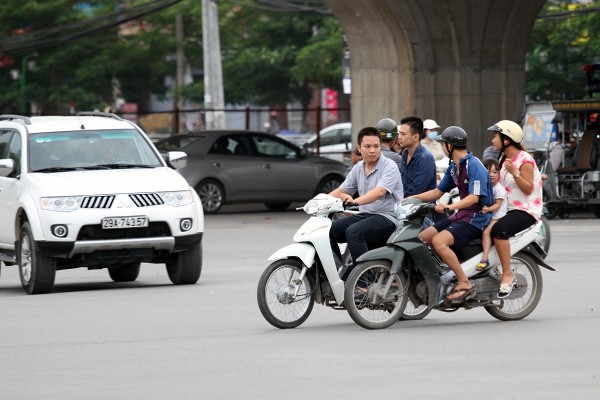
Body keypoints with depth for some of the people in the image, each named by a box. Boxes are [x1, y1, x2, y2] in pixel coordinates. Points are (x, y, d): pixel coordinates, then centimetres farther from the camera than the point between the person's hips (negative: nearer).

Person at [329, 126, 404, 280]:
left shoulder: (389, 167, -10)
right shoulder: (358, 168, 13)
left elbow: (379, 192, -26)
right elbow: (342, 190, 17)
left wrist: (356, 201, -40)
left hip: (387, 217, -8)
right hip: (364, 214, 8)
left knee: (353, 232, -32)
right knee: (329, 230, -7)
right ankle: (339, 273, -1)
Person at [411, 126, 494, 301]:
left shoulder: (473, 165, -16)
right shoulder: (453, 167, 14)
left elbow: (474, 197, -26)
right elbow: (438, 192, 22)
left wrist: (450, 206, -38)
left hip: (476, 217, -10)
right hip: (461, 215, 10)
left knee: (438, 241, -30)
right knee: (420, 238, 4)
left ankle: (464, 283, -25)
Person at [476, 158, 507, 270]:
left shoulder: (499, 189, -9)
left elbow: (497, 204, -16)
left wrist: (488, 209, -31)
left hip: (497, 217, -9)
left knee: (486, 232, -26)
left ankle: (485, 258, -33)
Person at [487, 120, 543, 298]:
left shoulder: (524, 160, -10)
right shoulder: (504, 159, 18)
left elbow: (528, 189, -17)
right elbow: (499, 185, 27)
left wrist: (515, 173, -29)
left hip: (526, 211, -10)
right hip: (508, 210, 10)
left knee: (498, 229, -35)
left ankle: (507, 275, -32)